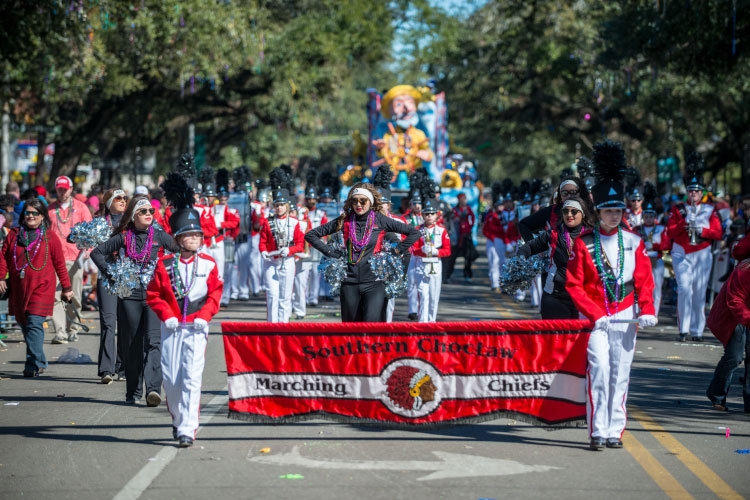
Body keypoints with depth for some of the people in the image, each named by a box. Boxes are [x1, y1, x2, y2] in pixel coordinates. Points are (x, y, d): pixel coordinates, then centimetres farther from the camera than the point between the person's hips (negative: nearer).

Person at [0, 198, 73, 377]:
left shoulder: (50, 237, 2)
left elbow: (60, 264, 5)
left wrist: (66, 287, 8)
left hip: (41, 288, -4)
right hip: (18, 288, 4)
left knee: (34, 323, -15)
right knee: (24, 323, 9)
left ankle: (34, 365, -16)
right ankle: (39, 362, 21)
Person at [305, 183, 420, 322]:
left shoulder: (380, 220, 0)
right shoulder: (344, 220, 3)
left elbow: (414, 232, 2)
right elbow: (310, 235, 8)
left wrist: (397, 251, -1)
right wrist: (329, 251, 0)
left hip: (374, 282, -3)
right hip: (350, 283, 3)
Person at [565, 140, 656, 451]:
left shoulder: (634, 242, 7)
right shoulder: (583, 244, -1)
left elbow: (644, 281, 7)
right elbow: (573, 284, -3)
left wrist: (647, 310, -10)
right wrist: (594, 314, -12)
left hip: (626, 318, 3)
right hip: (595, 318, -3)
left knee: (620, 375, 5)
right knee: (599, 370, -13)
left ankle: (615, 431, 11)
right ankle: (598, 432, -11)